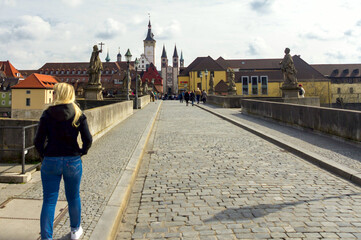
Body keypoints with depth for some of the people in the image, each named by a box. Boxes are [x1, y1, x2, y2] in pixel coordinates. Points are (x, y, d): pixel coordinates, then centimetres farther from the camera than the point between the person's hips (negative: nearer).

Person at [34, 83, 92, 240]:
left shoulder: (47, 114, -5)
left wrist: (44, 156, 8)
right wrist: (80, 153, 7)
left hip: (50, 161, -1)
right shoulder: (78, 115, -4)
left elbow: (38, 141, -7)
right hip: (73, 162, 1)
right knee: (73, 198, 18)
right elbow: (88, 140, -9)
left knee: (49, 201, 9)